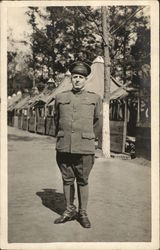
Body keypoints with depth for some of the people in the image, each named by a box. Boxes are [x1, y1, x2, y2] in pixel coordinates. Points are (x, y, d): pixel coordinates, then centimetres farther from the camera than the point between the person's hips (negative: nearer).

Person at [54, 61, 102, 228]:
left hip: (84, 148, -1)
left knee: (83, 181, 5)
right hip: (64, 147, 2)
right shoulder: (60, 98, 9)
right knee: (67, 180, 9)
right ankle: (69, 211, 23)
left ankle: (82, 213, 17)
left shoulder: (94, 98, 7)